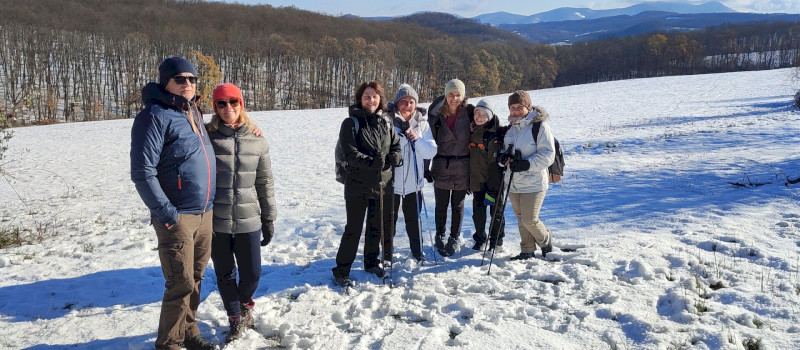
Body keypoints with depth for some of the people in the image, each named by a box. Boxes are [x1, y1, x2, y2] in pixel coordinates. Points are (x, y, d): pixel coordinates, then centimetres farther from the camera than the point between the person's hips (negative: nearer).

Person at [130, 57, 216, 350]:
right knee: (181, 284, -3)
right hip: (178, 216, -7)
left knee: (195, 278, 16)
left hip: (204, 214, 7)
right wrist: (166, 213, -17)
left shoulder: (194, 113, 13)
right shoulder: (155, 116, -11)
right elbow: (142, 172, -16)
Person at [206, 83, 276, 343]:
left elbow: (265, 182, 7)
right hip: (216, 221, -1)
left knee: (252, 274, 7)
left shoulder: (257, 141, 1)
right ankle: (236, 319, 34)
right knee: (225, 276, 12)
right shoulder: (206, 136, -6)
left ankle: (245, 303, 40)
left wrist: (269, 219, 8)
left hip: (249, 220, 1)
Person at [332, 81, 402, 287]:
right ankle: (341, 272, 9)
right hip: (358, 185, -5)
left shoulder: (386, 123, 7)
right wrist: (372, 162, -30)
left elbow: (396, 147, 11)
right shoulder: (351, 123, -6)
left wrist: (394, 157, -13)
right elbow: (350, 153, -15)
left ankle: (371, 262, 36)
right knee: (354, 229, -1)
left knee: (378, 227, 17)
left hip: (383, 184, 5)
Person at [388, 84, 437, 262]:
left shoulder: (422, 122, 2)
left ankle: (417, 251, 36)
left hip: (414, 182, 3)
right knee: (389, 221, 9)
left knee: (413, 220, 18)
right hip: (391, 181, -2)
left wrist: (417, 140, -16)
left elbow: (431, 152, 0)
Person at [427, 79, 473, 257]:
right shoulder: (436, 114, -3)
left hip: (462, 167, 0)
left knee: (457, 206, 9)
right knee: (441, 205, 7)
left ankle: (454, 239, 24)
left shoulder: (469, 113, -3)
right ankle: (440, 237, 25)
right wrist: (426, 168, -1)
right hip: (441, 167, 0)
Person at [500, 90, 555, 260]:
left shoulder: (540, 126, -12)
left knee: (529, 220, -7)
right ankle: (527, 251, 27)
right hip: (514, 183, 7)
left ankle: (546, 241, 23)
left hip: (533, 183, -7)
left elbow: (548, 155, -14)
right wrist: (504, 156, -2)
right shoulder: (512, 127, 11)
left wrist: (527, 164, -25)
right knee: (521, 219, 13)